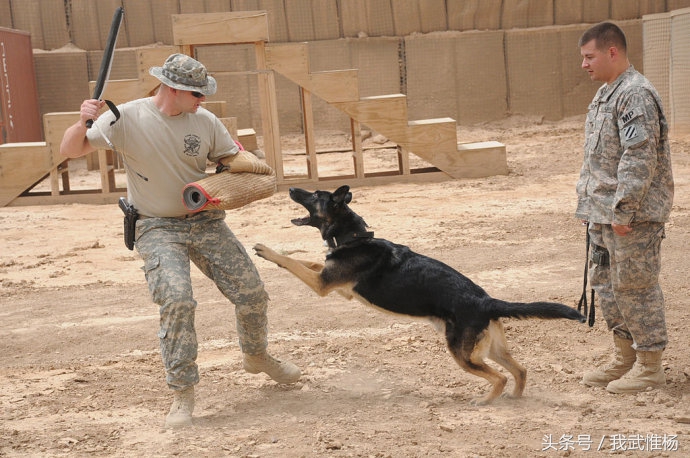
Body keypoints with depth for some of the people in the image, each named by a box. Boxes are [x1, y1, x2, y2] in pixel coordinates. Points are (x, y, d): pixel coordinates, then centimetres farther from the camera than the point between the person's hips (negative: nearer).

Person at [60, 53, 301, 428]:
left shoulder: (205, 121, -4)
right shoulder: (126, 118, -13)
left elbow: (233, 160, 9)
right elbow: (70, 151, -12)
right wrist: (83, 123, -34)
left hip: (206, 221, 4)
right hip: (157, 228, -4)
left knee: (251, 293, 5)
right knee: (177, 299, -26)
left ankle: (256, 356, 36)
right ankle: (182, 393, -12)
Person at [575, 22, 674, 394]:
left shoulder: (636, 95, -17)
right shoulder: (605, 95, 15)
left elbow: (639, 159, -23)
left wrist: (623, 211, -23)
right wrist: (588, 206, 18)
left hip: (633, 216, -10)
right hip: (603, 216, 10)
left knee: (635, 287, -2)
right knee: (606, 284, 16)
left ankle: (650, 366, 10)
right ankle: (625, 359, 28)